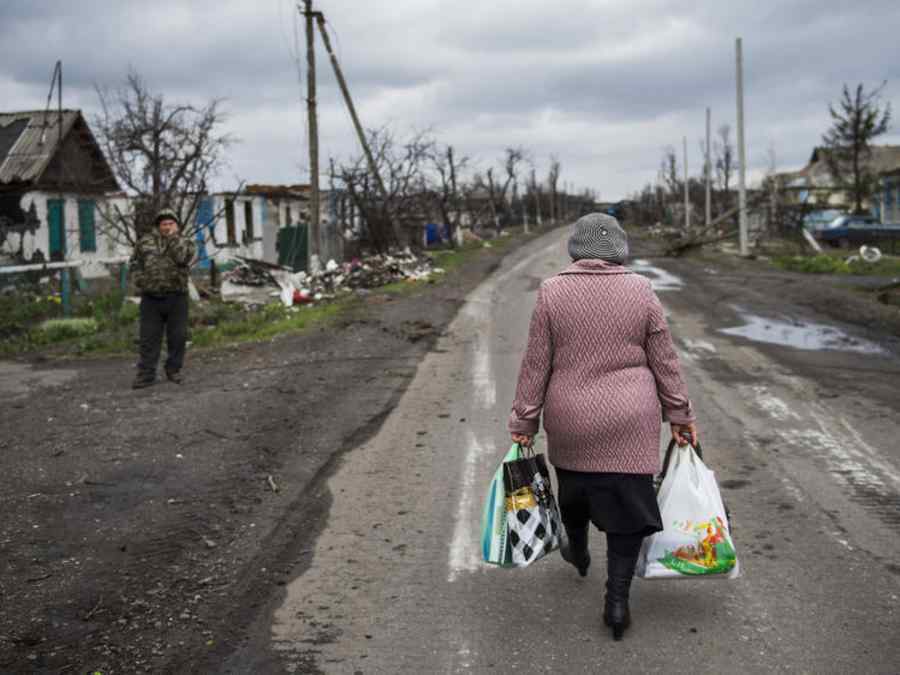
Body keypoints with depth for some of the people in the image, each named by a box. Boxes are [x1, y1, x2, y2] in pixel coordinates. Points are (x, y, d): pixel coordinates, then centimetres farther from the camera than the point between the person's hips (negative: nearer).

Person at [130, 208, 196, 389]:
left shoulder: (185, 242, 5)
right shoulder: (145, 241, 10)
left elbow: (182, 257, -15)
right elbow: (135, 262, 17)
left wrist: (173, 236, -8)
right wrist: (140, 279, 2)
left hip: (176, 297, -1)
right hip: (151, 297, 1)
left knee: (177, 336, 3)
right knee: (149, 337, 1)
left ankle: (174, 370, 17)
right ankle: (146, 374, 4)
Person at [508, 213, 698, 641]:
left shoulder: (552, 292, -7)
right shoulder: (641, 291, -5)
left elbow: (536, 364, -4)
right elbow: (664, 361, -1)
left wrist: (523, 420, 3)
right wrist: (680, 416, 9)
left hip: (570, 421, 1)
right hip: (629, 422, -1)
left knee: (574, 486, 25)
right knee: (627, 506, 6)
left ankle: (578, 553, 48)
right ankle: (617, 600, 3)